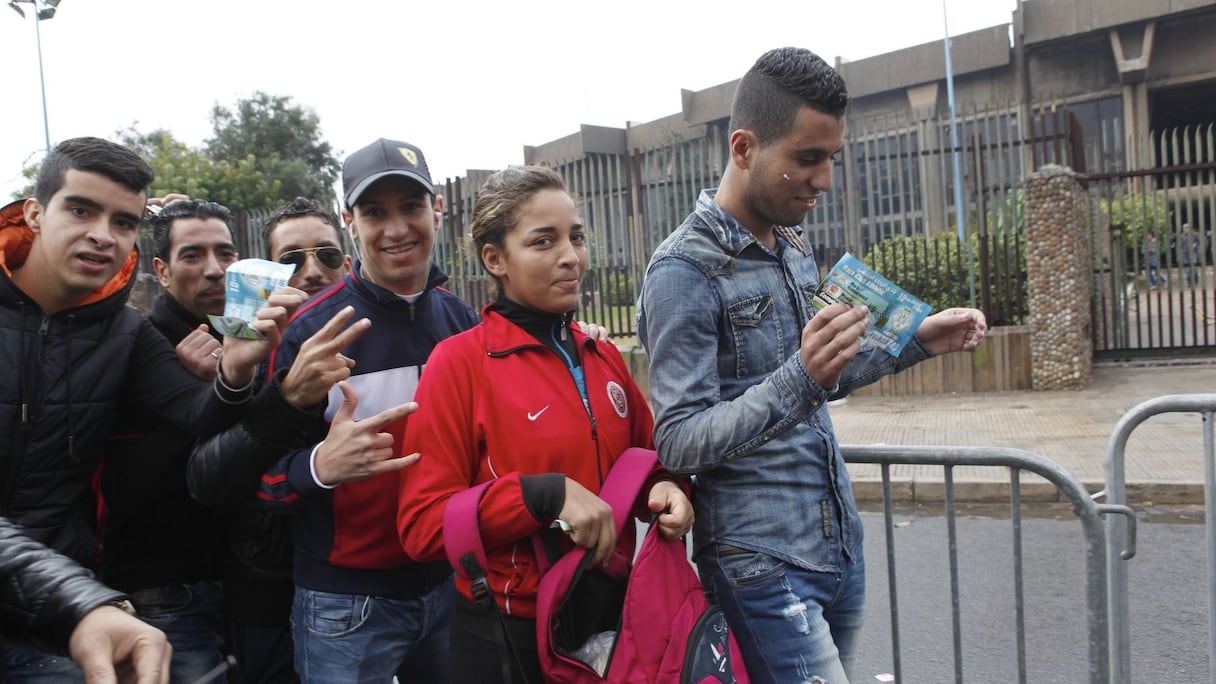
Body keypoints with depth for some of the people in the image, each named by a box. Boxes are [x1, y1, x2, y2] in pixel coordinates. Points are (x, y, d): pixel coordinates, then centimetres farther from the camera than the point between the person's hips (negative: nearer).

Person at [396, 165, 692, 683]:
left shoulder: (604, 358, 3)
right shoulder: (458, 362, -13)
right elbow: (422, 525, -16)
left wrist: (666, 492, -7)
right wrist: (546, 494, -25)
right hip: (511, 634, -5)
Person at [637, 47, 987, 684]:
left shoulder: (796, 250, 9)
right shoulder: (684, 270, -17)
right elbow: (678, 443, -21)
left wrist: (918, 341, 10)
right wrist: (800, 380, -33)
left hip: (840, 546, 8)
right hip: (763, 565, -8)